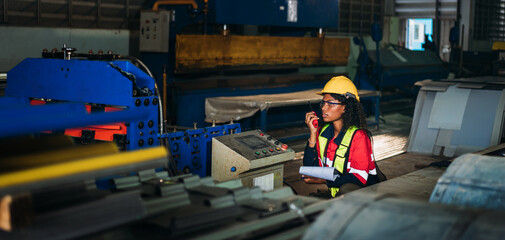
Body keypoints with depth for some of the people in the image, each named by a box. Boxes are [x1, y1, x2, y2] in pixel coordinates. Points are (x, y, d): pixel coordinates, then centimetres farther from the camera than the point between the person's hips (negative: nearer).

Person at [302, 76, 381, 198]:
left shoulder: (359, 136, -16)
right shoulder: (322, 131, 2)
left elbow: (359, 179, -19)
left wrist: (324, 180, -21)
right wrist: (313, 134, -9)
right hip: (334, 192, 6)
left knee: (346, 188, -37)